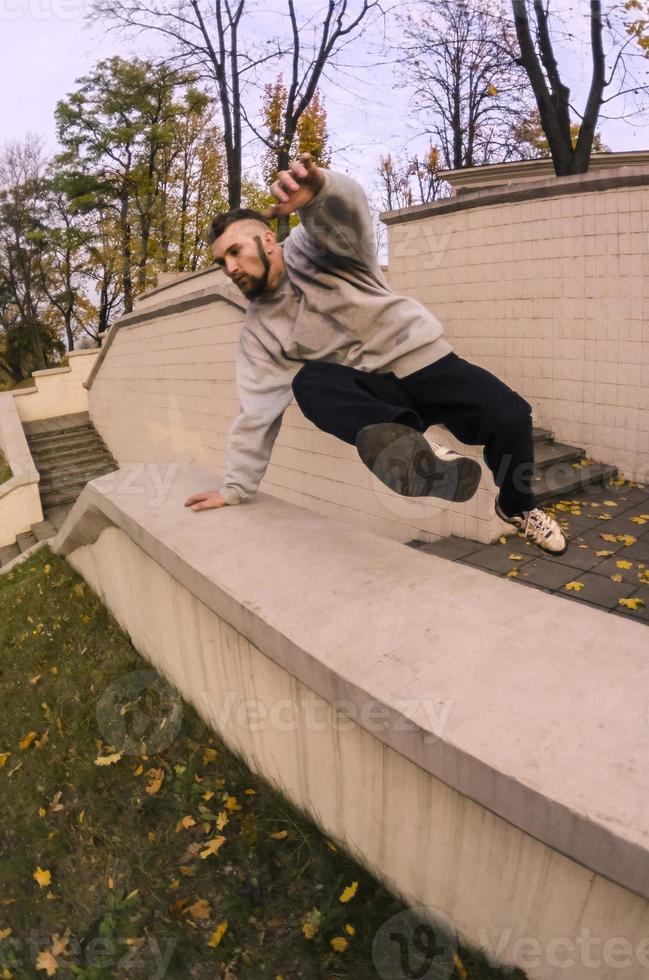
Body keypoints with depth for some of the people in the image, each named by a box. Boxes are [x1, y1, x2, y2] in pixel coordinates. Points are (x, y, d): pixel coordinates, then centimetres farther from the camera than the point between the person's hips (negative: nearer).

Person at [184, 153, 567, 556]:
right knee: (308, 382, -28)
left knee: (510, 417, -22)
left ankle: (517, 506, 11)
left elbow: (347, 208, -26)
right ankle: (405, 448, -52)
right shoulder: (258, 330, 5)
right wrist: (236, 486, -1)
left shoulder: (313, 243, -2)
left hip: (424, 359, -1)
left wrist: (318, 187, -52)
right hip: (372, 391, 2)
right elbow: (257, 410, 3)